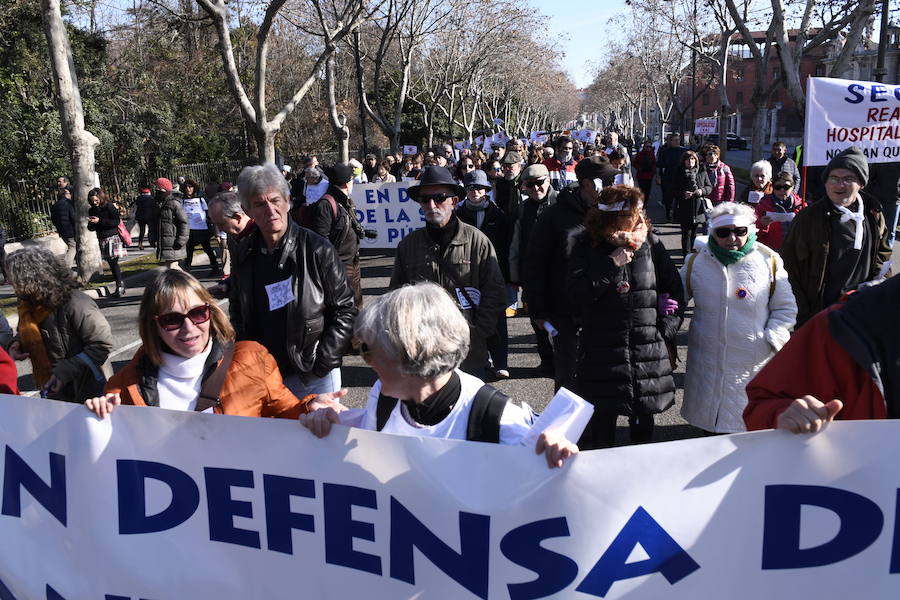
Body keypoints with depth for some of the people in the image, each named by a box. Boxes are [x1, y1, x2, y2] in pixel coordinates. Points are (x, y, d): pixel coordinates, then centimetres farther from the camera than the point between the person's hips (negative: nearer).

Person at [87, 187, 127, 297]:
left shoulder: (110, 207, -7)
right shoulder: (92, 210, 11)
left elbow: (116, 221, -15)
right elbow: (91, 228, 15)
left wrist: (99, 221, -17)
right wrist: (91, 223, -8)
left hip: (113, 237, -6)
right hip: (102, 239, 6)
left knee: (113, 262, -11)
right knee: (111, 264, 8)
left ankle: (120, 286, -8)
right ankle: (120, 284, 15)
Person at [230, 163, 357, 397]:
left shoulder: (316, 249, -12)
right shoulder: (244, 254, 2)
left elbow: (345, 309, -9)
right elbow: (236, 310, 15)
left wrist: (322, 363, -13)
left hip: (314, 378, -4)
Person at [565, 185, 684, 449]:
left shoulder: (651, 244, 4)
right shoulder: (586, 247, -2)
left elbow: (675, 290, 11)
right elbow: (575, 294, -15)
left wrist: (666, 330, 2)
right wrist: (610, 266, -19)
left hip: (649, 355, 2)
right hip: (602, 355, -2)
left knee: (643, 426, 15)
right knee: (601, 425, 3)